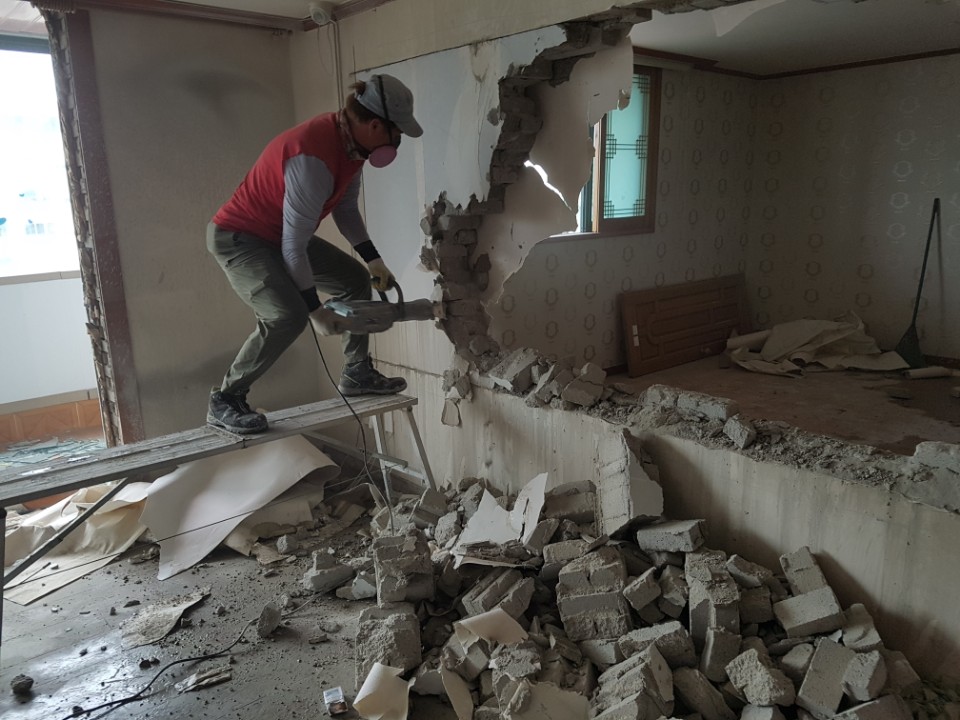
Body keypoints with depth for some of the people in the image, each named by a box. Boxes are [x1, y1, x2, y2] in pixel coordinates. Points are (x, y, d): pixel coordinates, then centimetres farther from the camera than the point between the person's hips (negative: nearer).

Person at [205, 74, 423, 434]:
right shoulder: (313, 157, -34)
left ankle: (356, 373, 23)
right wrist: (316, 309, -20)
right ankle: (224, 401, -12)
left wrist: (374, 259, 3)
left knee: (356, 279, 13)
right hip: (238, 237, -10)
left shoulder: (351, 139, -6)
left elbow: (346, 207, 8)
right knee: (288, 315, -29)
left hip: (284, 233, 10)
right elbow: (294, 246, -28)